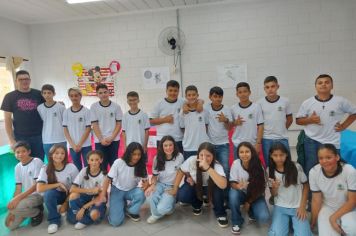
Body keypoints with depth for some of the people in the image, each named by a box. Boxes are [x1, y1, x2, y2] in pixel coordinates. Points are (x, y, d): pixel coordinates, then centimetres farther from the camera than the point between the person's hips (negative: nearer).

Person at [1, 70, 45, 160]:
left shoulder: (38, 94, 5)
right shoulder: (10, 97, 3)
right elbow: (7, 119, 3)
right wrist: (11, 139, -3)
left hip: (39, 136, 1)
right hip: (20, 138, 0)